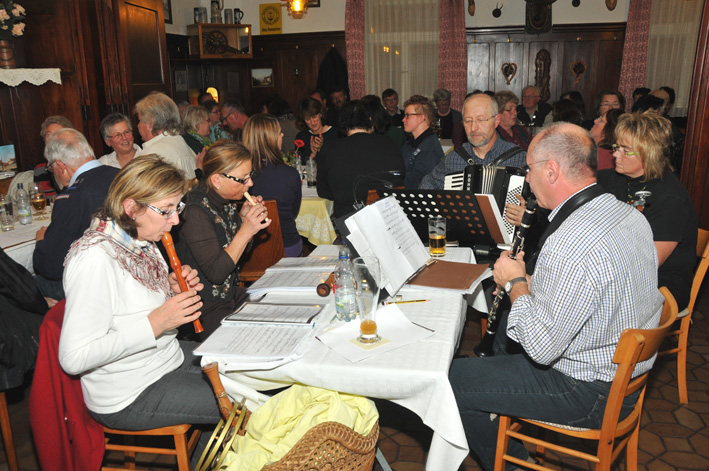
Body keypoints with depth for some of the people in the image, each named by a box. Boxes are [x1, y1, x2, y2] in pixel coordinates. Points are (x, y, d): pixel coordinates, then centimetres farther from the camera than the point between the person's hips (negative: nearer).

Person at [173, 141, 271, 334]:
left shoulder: (226, 202, 2)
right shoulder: (195, 211, -23)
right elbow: (215, 273, -24)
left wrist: (242, 218, -2)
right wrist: (245, 231, -26)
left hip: (232, 294, 8)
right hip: (207, 310, -8)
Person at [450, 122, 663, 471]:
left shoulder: (570, 245, -33)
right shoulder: (631, 216, -1)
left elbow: (541, 348, -28)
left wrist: (516, 282, -14)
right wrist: (532, 284, 3)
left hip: (591, 394, -10)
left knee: (455, 378, -4)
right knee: (500, 334, 27)